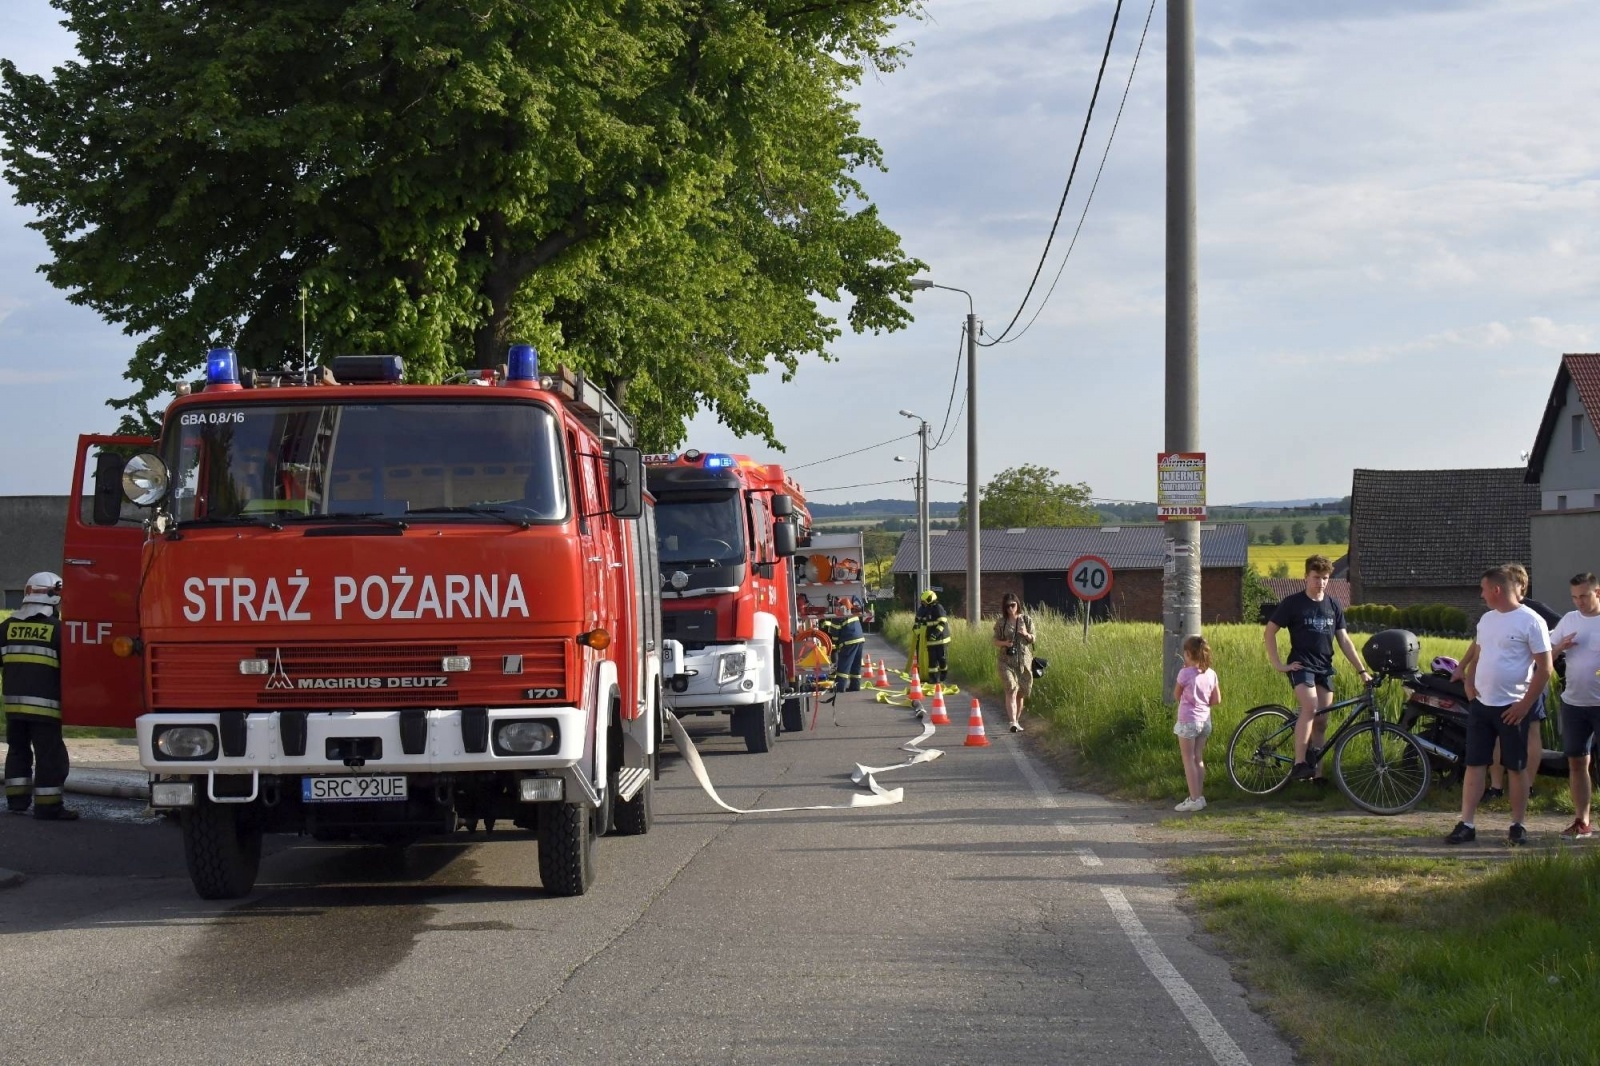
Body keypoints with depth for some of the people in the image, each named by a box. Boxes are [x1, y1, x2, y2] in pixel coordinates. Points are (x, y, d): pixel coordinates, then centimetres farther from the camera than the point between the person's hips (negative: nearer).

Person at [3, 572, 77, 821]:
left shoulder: (9, 626, 6)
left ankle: (17, 800, 20)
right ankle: (48, 806, -5)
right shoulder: (56, 628, -8)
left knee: (18, 749, 18)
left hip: (14, 701, 5)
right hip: (45, 703, -5)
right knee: (49, 753, -2)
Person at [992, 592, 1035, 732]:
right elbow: (996, 641, 6)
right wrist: (1004, 643, -15)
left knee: (1021, 692, 9)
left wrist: (1026, 634, -14)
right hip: (1007, 661, -2)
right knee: (1011, 690, -16)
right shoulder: (1001, 622, 2)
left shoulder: (1026, 619, 4)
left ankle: (1017, 720, 25)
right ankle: (1013, 722, -24)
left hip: (1024, 660, 2)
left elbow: (1033, 639, 7)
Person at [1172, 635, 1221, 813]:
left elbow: (1176, 696, -1)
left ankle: (1194, 799, -3)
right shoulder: (1211, 674, 2)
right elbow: (1217, 699, 5)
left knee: (1188, 760, 0)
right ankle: (1200, 796, 19)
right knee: (1198, 759, 15)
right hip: (1205, 720, 6)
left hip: (1188, 721, -6)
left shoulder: (1185, 673, -14)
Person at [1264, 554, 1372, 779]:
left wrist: (1361, 670, 7)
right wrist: (1277, 664, -8)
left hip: (1325, 668, 6)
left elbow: (1344, 640, 12)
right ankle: (1299, 765, -30)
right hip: (1301, 666, -5)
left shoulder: (1333, 606, 10)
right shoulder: (1292, 603, -4)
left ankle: (1314, 769, 11)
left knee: (1321, 721, 3)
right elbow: (1270, 631, -1)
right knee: (1309, 708, -27)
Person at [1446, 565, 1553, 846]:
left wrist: (1525, 705, -14)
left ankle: (1517, 825, 14)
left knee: (1516, 767, 4)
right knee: (1474, 765, 3)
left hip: (1512, 708, -6)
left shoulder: (1531, 622, -11)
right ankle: (1466, 825, 5)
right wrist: (1469, 684, 7)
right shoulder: (1487, 619, 10)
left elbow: (1544, 668, -12)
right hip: (1480, 705, 6)